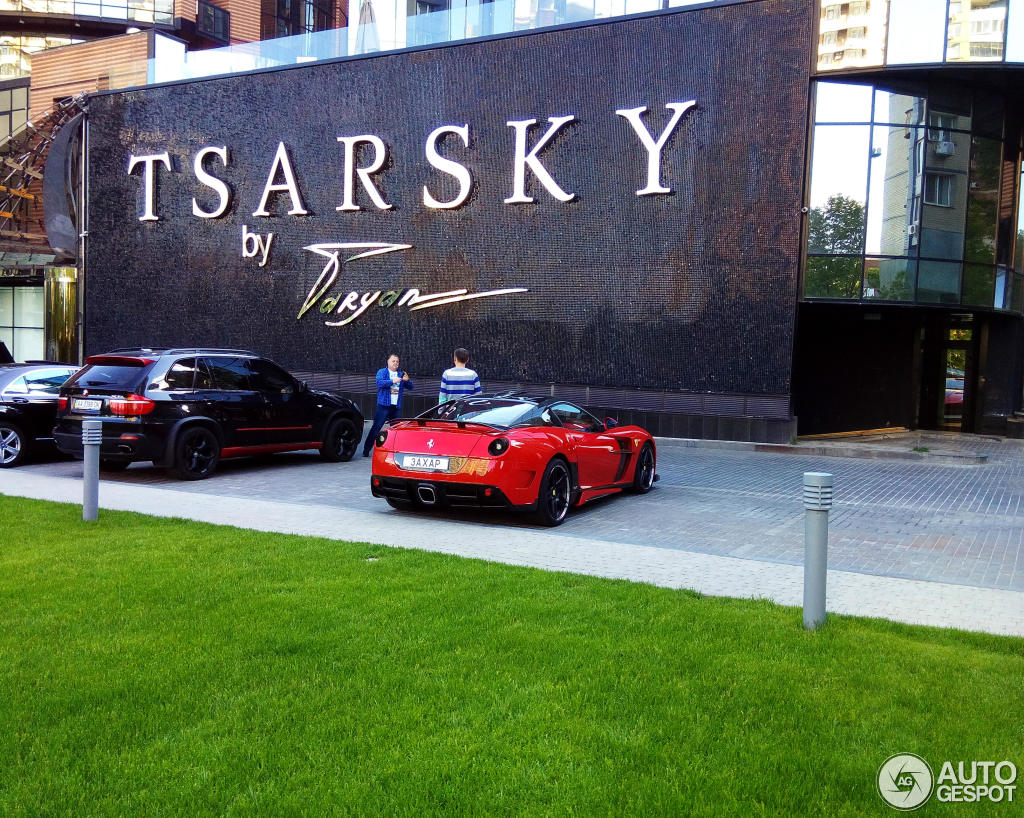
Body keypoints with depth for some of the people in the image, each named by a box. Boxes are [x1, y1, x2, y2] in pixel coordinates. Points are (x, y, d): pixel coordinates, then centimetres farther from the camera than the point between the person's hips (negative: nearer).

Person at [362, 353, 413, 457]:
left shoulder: (401, 374, 18)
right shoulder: (382, 372, 4)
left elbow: (410, 387, 15)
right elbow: (379, 382, -14)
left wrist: (407, 380, -7)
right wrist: (393, 381, -22)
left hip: (396, 406, 5)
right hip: (384, 405, -5)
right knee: (376, 427, -8)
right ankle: (366, 450, -5)